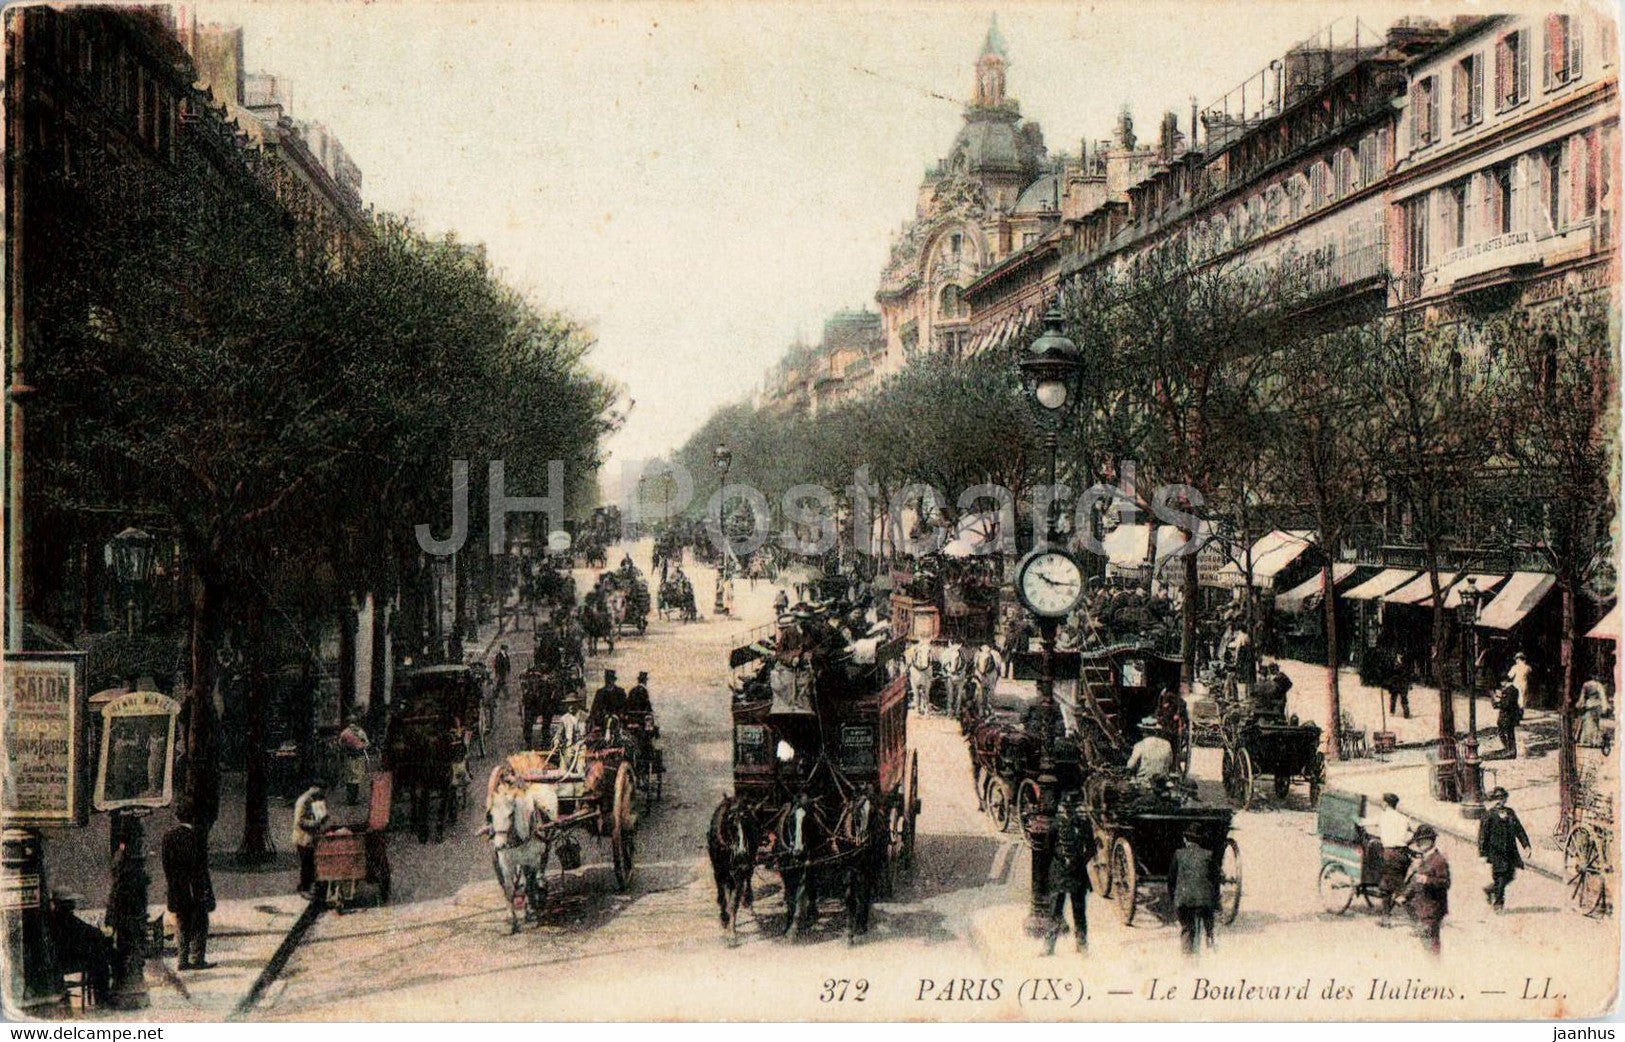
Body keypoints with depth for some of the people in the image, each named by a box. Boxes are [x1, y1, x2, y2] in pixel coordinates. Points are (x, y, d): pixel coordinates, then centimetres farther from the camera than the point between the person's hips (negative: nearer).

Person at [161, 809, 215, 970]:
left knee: (181, 923, 11)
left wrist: (169, 886, 15)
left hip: (176, 887, 6)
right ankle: (197, 959, 1)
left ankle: (182, 960, 11)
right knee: (199, 922, 2)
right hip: (195, 885, -5)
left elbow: (166, 864, 9)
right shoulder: (195, 834, -13)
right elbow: (202, 862, -13)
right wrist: (205, 887, -7)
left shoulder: (168, 835, 5)